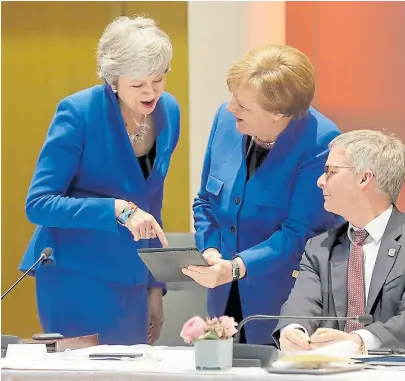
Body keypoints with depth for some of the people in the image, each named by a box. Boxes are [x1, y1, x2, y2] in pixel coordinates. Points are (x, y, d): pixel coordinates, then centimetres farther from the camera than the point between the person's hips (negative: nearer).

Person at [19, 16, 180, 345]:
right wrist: (118, 209, -28)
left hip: (131, 281, 5)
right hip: (76, 281, -5)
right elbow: (38, 204, -18)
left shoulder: (169, 112, 2)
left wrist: (155, 285, 13)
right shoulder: (78, 113, -15)